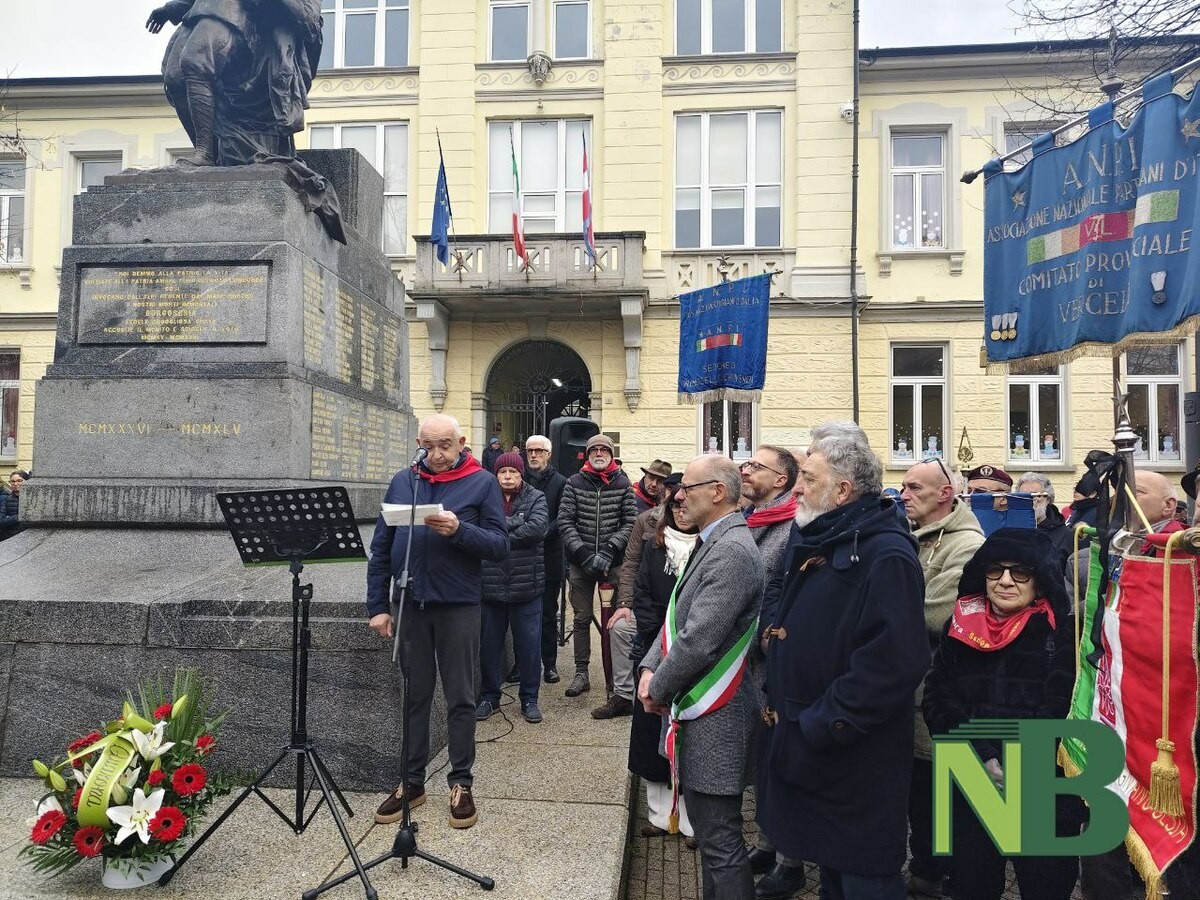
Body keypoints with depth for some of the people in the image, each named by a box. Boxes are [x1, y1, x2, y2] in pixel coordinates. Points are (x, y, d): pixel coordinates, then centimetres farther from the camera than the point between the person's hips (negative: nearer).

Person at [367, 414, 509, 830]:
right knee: (414, 696, 13)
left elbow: (500, 545, -8)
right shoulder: (403, 481, 6)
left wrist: (459, 530, -24)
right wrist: (378, 606, 2)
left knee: (460, 698, 7)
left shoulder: (482, 483, -3)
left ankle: (461, 783, 21)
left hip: (458, 605, -3)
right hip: (410, 604, 3)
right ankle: (411, 781, 26)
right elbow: (380, 548, 7)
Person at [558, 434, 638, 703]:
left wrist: (608, 552, -12)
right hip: (580, 562, 2)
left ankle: (623, 689, 2)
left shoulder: (623, 483, 2)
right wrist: (584, 553, -12)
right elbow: (565, 521, -1)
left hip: (614, 562, -1)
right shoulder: (574, 482, 3)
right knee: (582, 618, 10)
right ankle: (581, 674, 23)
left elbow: (630, 522, -1)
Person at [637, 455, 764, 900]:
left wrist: (659, 689, -11)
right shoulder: (711, 544, 12)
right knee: (708, 826, 21)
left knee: (719, 839, 0)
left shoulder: (732, 551, -21)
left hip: (715, 717, -10)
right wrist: (650, 668, 2)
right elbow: (678, 617, 15)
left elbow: (699, 641, -25)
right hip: (699, 708, 10)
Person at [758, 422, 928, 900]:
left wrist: (819, 727, -24)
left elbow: (893, 663, -29)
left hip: (855, 761, -8)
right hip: (801, 744, 8)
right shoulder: (808, 538, 6)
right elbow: (778, 590, 24)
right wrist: (772, 626, 2)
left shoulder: (886, 556, -23)